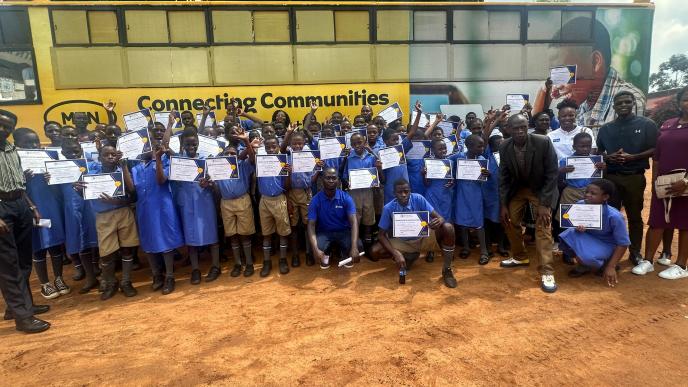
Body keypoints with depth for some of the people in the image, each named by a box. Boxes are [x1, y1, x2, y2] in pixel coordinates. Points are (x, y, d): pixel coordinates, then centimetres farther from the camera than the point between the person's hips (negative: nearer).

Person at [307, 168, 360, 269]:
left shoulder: (346, 198, -12)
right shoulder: (316, 200, -12)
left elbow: (354, 222, -21)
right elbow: (311, 225, -16)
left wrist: (354, 247, -37)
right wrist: (315, 249, -33)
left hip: (343, 231, 0)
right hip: (324, 232, 0)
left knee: (358, 246, -28)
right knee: (318, 248, -32)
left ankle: (345, 254, 12)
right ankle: (326, 254, 11)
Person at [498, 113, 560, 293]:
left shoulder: (543, 143, -25)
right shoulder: (504, 147, -14)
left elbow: (552, 174, -20)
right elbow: (504, 177, -5)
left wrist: (544, 204, -23)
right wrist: (503, 204, -7)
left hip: (541, 189, -4)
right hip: (518, 189, 4)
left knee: (543, 227, -14)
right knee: (509, 221, 6)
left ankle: (547, 272, -8)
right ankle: (520, 257, 28)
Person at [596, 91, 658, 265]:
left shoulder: (646, 124, 2)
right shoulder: (605, 128, 10)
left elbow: (655, 150, -2)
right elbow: (599, 151, 14)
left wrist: (632, 157, -17)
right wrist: (609, 157, -7)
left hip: (635, 177, -2)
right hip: (611, 177, 2)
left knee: (635, 216, 8)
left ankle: (635, 252, 19)